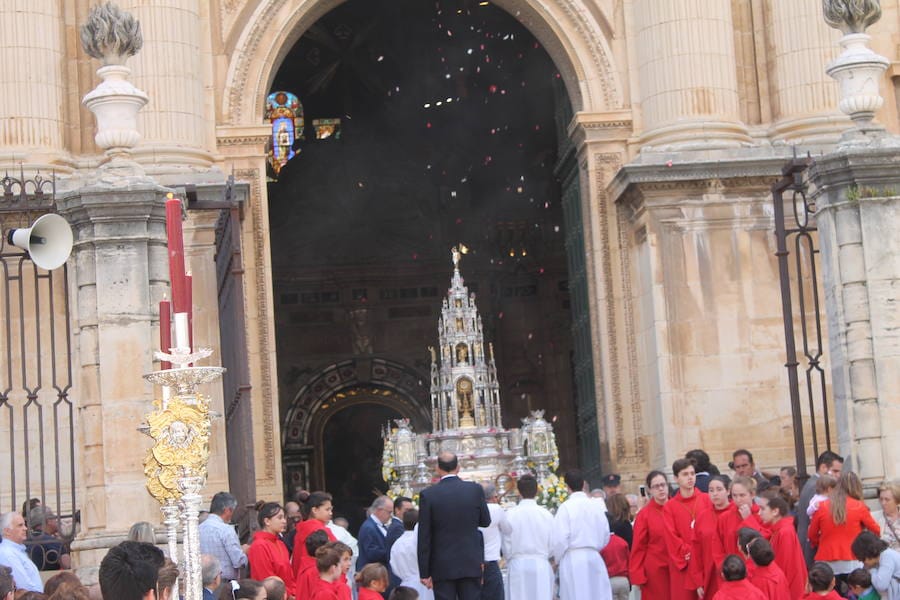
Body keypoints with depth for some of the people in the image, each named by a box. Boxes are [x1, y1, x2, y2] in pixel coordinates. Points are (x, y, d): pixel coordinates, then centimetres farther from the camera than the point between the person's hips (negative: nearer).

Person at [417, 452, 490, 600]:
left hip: (442, 567, -1)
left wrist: (424, 573, 0)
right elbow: (485, 522, 9)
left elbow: (424, 538, -5)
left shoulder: (428, 494, -7)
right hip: (471, 565, 2)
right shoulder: (475, 490, -3)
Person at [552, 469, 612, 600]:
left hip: (573, 560, -4)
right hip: (595, 559, 4)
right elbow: (606, 536, 8)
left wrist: (557, 559, 6)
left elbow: (560, 539, -11)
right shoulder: (597, 505, 3)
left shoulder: (566, 507, -9)